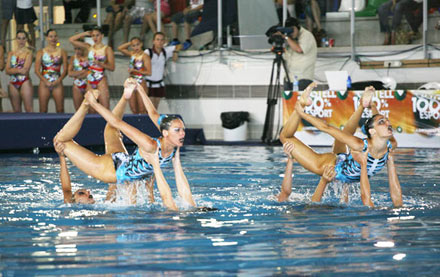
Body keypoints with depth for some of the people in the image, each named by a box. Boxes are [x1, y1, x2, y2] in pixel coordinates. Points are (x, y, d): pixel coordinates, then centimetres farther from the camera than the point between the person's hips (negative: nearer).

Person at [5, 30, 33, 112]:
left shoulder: (28, 52, 0)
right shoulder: (11, 54, 12)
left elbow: (25, 70, -10)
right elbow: (7, 71, 2)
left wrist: (13, 70, -4)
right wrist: (18, 70, -13)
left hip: (25, 83, -5)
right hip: (13, 84, 5)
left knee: (29, 110, -10)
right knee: (16, 111, 6)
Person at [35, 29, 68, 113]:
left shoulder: (62, 52, 8)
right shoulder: (41, 52, 7)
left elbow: (65, 70, 4)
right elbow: (37, 70, 1)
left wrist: (59, 80, -12)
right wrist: (45, 81, -12)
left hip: (57, 84, 0)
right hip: (44, 83, 0)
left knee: (60, 109, -4)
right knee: (43, 110, -3)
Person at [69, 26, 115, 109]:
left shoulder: (107, 49, 0)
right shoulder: (89, 47, 11)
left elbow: (112, 67, -5)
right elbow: (71, 40, 11)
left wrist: (100, 64, -20)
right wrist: (85, 34, 8)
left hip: (101, 81, -4)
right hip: (90, 82, 4)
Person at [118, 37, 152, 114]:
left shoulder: (145, 56, -9)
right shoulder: (132, 54, 10)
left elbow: (149, 72, -15)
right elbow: (120, 48, 18)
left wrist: (134, 70, -17)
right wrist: (130, 43, 8)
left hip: (141, 84, -7)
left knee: (142, 109, -7)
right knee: (134, 110, 6)